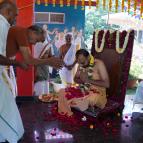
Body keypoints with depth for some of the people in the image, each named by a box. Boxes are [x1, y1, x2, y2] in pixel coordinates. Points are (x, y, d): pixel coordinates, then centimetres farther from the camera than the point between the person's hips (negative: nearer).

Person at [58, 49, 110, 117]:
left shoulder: (99, 64, -16)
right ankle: (68, 116, -6)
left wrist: (88, 80, -25)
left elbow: (107, 84, -20)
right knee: (62, 92, -13)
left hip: (97, 92, -6)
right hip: (82, 90, 6)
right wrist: (81, 80, -10)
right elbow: (75, 78, 15)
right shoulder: (81, 64, 3)